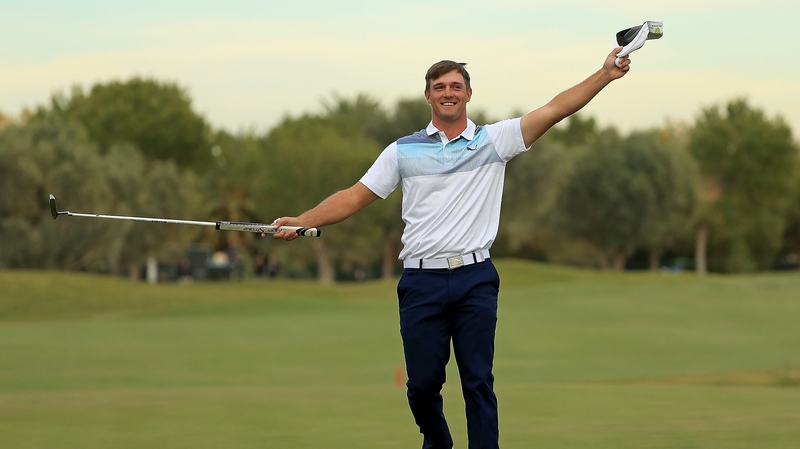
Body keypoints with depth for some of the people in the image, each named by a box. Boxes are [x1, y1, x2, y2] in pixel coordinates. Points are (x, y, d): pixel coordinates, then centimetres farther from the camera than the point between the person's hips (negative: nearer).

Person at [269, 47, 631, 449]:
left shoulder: (494, 140, 5)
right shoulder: (403, 151, 8)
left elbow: (554, 110, -2)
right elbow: (356, 197, 7)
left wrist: (605, 75, -11)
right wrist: (301, 222, -5)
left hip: (475, 281, -1)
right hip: (422, 283, 1)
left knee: (478, 383, -2)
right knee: (422, 384, 6)